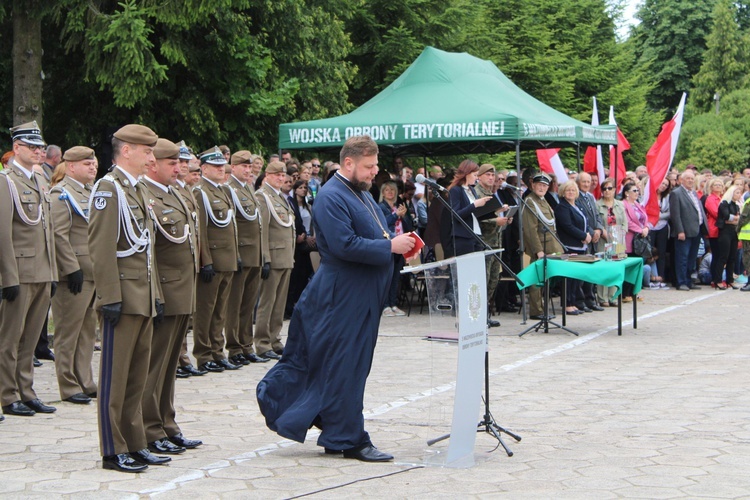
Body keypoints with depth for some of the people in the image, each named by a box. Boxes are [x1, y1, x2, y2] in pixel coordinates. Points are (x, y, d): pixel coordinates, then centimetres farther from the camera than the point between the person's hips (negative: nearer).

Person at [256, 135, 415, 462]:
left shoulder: (363, 195, 17)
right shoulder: (331, 197, -16)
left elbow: (373, 236, 26)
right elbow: (344, 245, -25)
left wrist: (398, 240, 5)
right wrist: (390, 246, -20)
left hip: (364, 297, 10)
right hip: (344, 296, -10)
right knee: (344, 365, -4)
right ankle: (349, 439, 2)